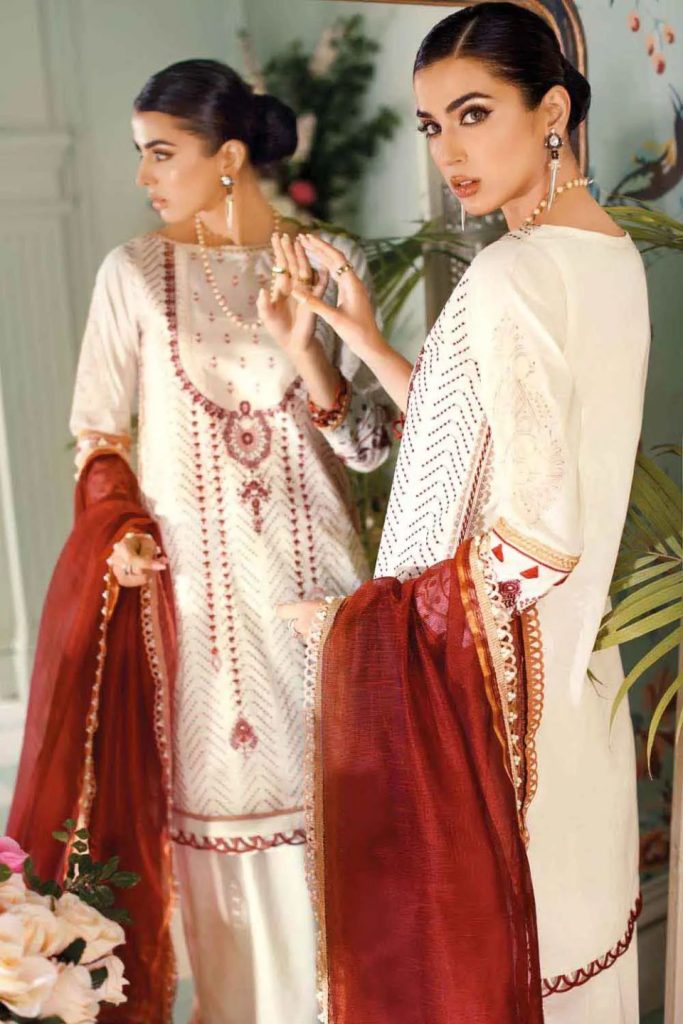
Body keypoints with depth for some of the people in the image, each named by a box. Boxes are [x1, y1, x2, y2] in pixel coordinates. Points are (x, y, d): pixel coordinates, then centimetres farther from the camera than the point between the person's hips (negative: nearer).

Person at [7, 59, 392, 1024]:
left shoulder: (334, 263, -1)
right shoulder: (135, 272, -1)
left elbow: (372, 443, -4)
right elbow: (97, 435, 5)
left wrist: (303, 348, -19)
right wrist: (120, 533, -10)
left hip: (313, 573, 1)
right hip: (192, 584, 0)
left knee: (323, 792, 7)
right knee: (213, 796, 6)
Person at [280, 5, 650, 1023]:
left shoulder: (510, 276, -21)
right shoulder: (612, 255, 5)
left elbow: (537, 536, -25)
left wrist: (358, 622, -15)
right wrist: (370, 345, 7)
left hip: (487, 676, -9)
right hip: (571, 668, 9)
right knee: (565, 915, 23)